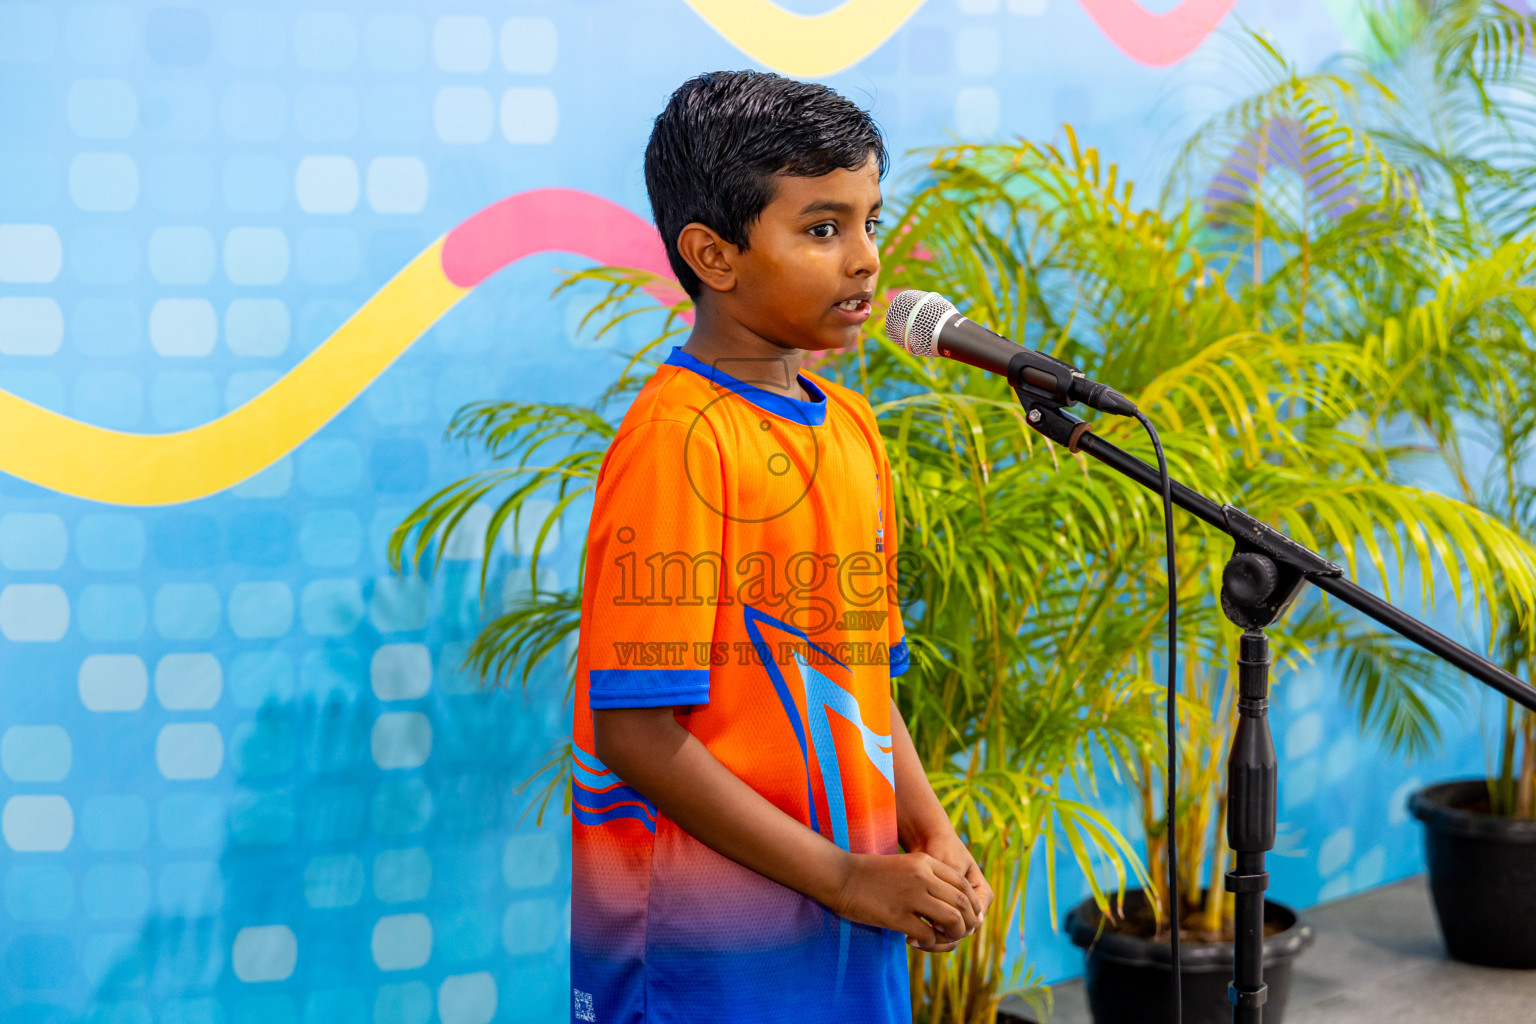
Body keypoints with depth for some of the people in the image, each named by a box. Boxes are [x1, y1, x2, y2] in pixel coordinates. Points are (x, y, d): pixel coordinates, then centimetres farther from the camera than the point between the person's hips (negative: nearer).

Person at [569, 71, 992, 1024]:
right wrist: (843, 876, -15)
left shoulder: (852, 426, 9)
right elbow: (636, 730, -18)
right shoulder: (680, 435, -15)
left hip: (852, 909, 7)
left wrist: (935, 840, 2)